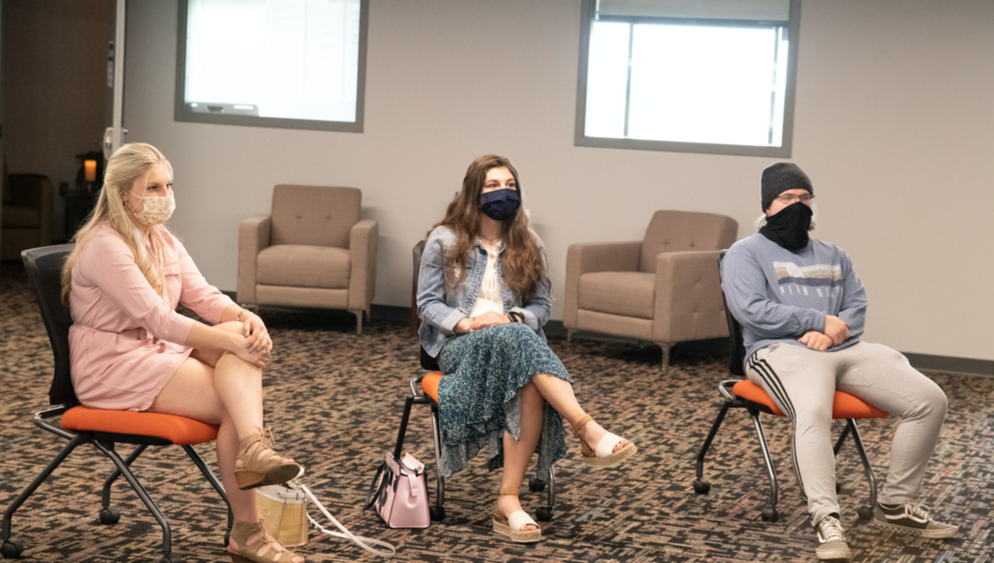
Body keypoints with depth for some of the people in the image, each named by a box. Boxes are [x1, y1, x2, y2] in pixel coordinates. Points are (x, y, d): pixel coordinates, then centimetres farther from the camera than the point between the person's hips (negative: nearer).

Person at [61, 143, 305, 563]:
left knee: (241, 334, -20)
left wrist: (244, 318, -17)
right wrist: (229, 341, -28)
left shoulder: (164, 242, 12)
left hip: (158, 353, 8)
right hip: (113, 367, -8)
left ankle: (253, 448, -37)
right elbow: (157, 319, -24)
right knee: (233, 403, -21)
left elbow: (203, 296, 5)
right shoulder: (105, 246, -17)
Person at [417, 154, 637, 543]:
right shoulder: (445, 240, 4)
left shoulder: (528, 245, 11)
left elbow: (541, 306, 10)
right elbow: (428, 303, 2)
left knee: (530, 386, -36)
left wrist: (510, 319, -12)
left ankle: (508, 501, -40)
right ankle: (589, 432, -48)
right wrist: (465, 323, -17)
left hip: (512, 342, 3)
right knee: (513, 338, -39)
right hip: (459, 346, -2)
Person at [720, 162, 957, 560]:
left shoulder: (833, 256, 28)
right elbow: (751, 309, -8)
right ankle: (826, 520, -42)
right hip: (783, 351, -6)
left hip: (846, 350, 6)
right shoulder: (746, 253, 8)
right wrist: (821, 321, -9)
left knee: (930, 400, -11)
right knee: (813, 411, -41)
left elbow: (857, 306, 16)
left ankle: (896, 505, 0)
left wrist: (834, 331, -9)